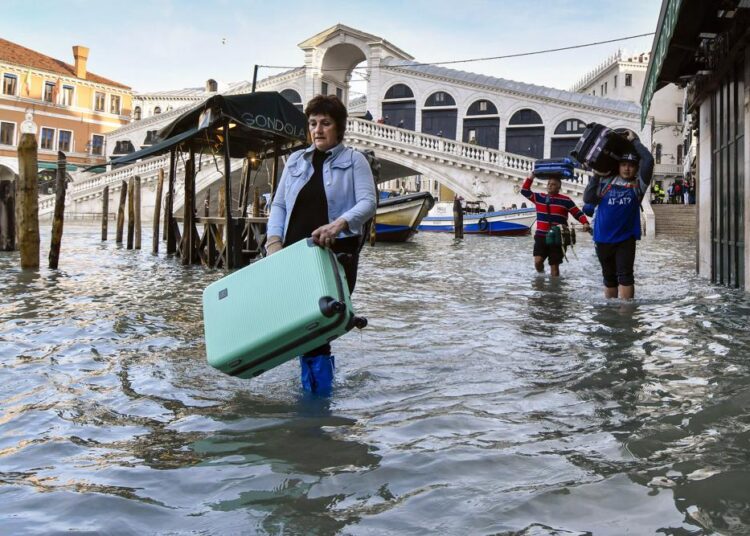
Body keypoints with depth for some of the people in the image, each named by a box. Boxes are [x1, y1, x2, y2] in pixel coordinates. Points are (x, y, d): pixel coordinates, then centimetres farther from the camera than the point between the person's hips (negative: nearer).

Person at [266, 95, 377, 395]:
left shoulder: (354, 160, 7)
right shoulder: (296, 160, 19)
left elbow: (368, 202, -7)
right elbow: (278, 204, 16)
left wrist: (340, 223, -26)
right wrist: (274, 239, -2)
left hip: (337, 252, -4)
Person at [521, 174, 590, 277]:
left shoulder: (565, 200, -2)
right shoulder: (539, 198, 9)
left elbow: (578, 213, -1)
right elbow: (525, 191, 11)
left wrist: (585, 223, -18)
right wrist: (532, 176, 5)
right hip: (541, 236, 2)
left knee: (554, 266, 2)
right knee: (537, 261, -14)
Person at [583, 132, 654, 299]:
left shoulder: (638, 185, 1)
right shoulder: (606, 182, 6)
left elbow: (648, 160, -8)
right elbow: (588, 198, -2)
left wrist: (634, 141, 1)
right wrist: (596, 176, -2)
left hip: (625, 239, -2)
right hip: (603, 238, 2)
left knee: (625, 275, -10)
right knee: (609, 277, 14)